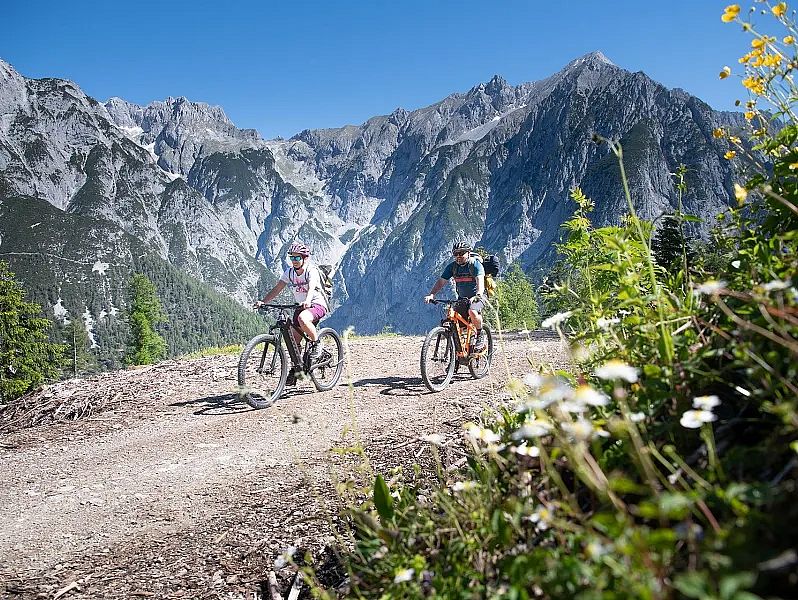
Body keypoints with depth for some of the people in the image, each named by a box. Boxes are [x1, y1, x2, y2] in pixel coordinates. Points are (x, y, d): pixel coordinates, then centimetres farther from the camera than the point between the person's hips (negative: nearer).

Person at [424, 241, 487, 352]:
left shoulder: (475, 264, -15)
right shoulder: (452, 266, -2)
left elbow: (480, 281, -29)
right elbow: (441, 281, -6)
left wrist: (478, 295, -48)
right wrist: (431, 295, -23)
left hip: (477, 297, -5)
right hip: (462, 298, 5)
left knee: (472, 312, -35)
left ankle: (481, 335, -11)